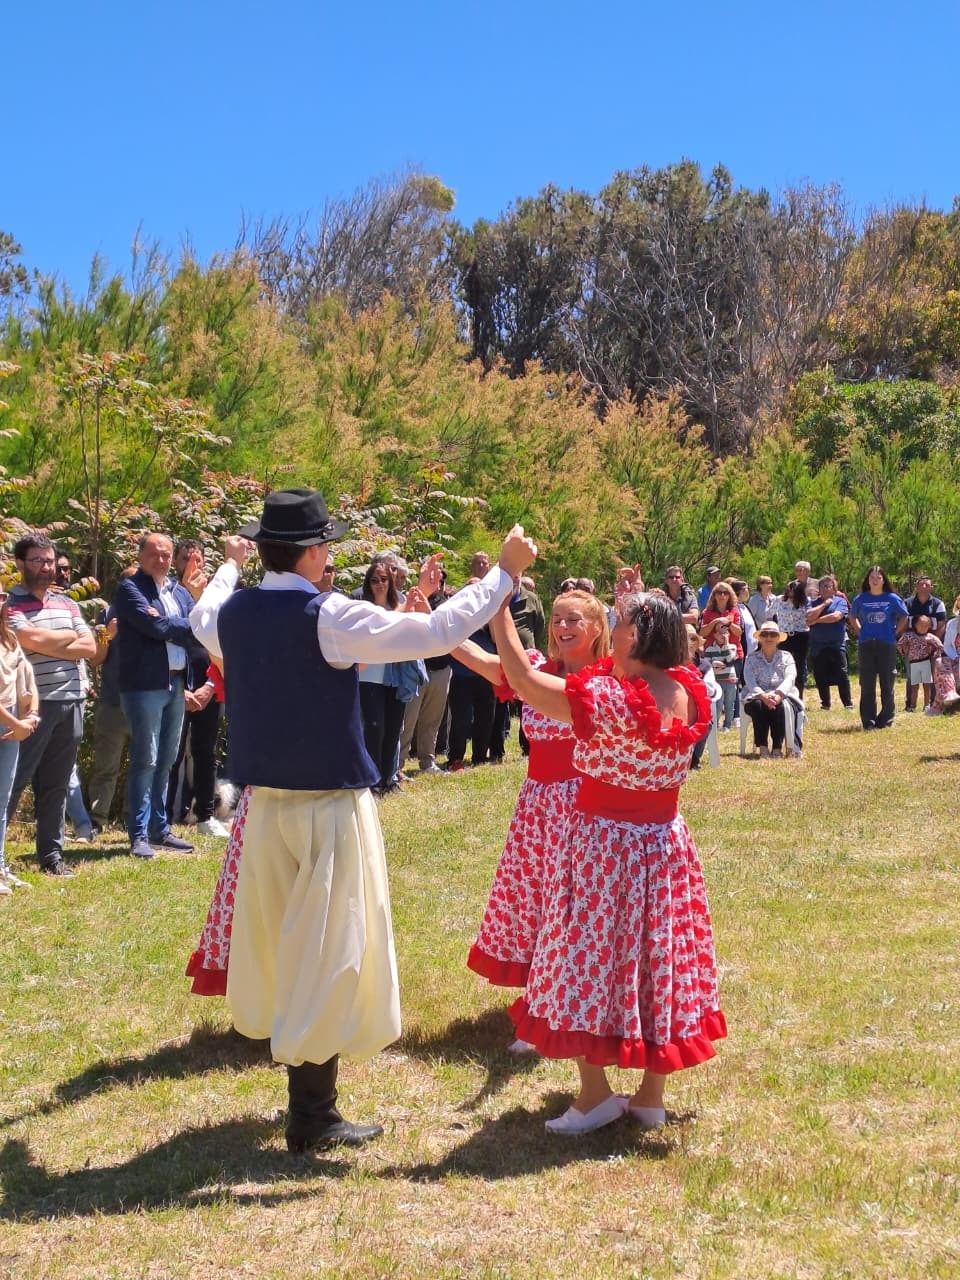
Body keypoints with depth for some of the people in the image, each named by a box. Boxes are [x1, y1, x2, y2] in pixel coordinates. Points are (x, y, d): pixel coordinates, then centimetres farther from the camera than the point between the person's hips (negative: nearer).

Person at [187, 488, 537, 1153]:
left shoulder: (232, 612, 1)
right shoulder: (330, 617, -18)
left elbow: (201, 618, 27)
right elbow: (437, 633, -17)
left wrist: (229, 565, 45)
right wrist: (506, 572, -7)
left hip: (263, 800, 7)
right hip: (328, 803, -7)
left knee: (279, 936, 17)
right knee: (328, 947, 0)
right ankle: (313, 1116, 6)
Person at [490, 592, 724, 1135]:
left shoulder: (609, 699, -26)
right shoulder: (689, 693, -6)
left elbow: (524, 680, -25)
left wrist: (498, 606, -18)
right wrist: (640, 603, 12)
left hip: (605, 849, -6)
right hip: (665, 843, 7)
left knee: (590, 965, 8)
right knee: (658, 958, 14)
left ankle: (595, 1094, 15)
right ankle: (652, 1096, 24)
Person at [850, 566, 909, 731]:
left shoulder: (892, 598, 0)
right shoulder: (861, 599, 4)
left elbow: (903, 617, 11)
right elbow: (853, 617, 19)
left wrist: (895, 633, 1)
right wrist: (860, 632, 7)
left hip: (887, 644, -1)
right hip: (866, 645, 1)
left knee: (887, 683, 4)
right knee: (867, 685, 2)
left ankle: (886, 720, 13)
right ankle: (868, 721, 8)